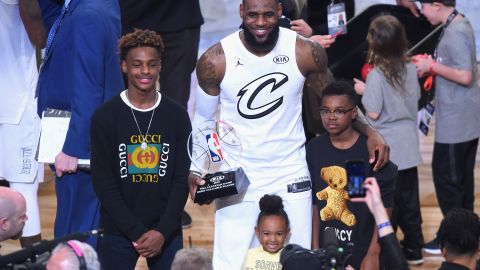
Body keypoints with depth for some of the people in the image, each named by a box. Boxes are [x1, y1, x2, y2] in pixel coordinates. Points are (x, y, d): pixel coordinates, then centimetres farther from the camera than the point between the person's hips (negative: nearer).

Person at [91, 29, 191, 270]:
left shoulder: (177, 116, 4)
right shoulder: (105, 117, -2)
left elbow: (182, 179, 2)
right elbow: (104, 182, -5)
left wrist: (162, 231, -10)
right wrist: (137, 232, -12)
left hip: (167, 232, 1)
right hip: (117, 231, -1)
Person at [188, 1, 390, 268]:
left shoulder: (306, 52, -11)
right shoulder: (215, 61, -13)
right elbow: (203, 120, 1)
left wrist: (369, 131, -10)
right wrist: (195, 171, -10)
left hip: (291, 177, 1)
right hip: (236, 179, -1)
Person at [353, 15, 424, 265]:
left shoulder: (377, 75, -20)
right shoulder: (410, 68, -2)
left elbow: (373, 113, -18)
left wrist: (364, 92, -1)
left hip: (387, 149, -6)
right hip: (409, 146, 6)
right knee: (409, 200, 15)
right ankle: (413, 249, 23)